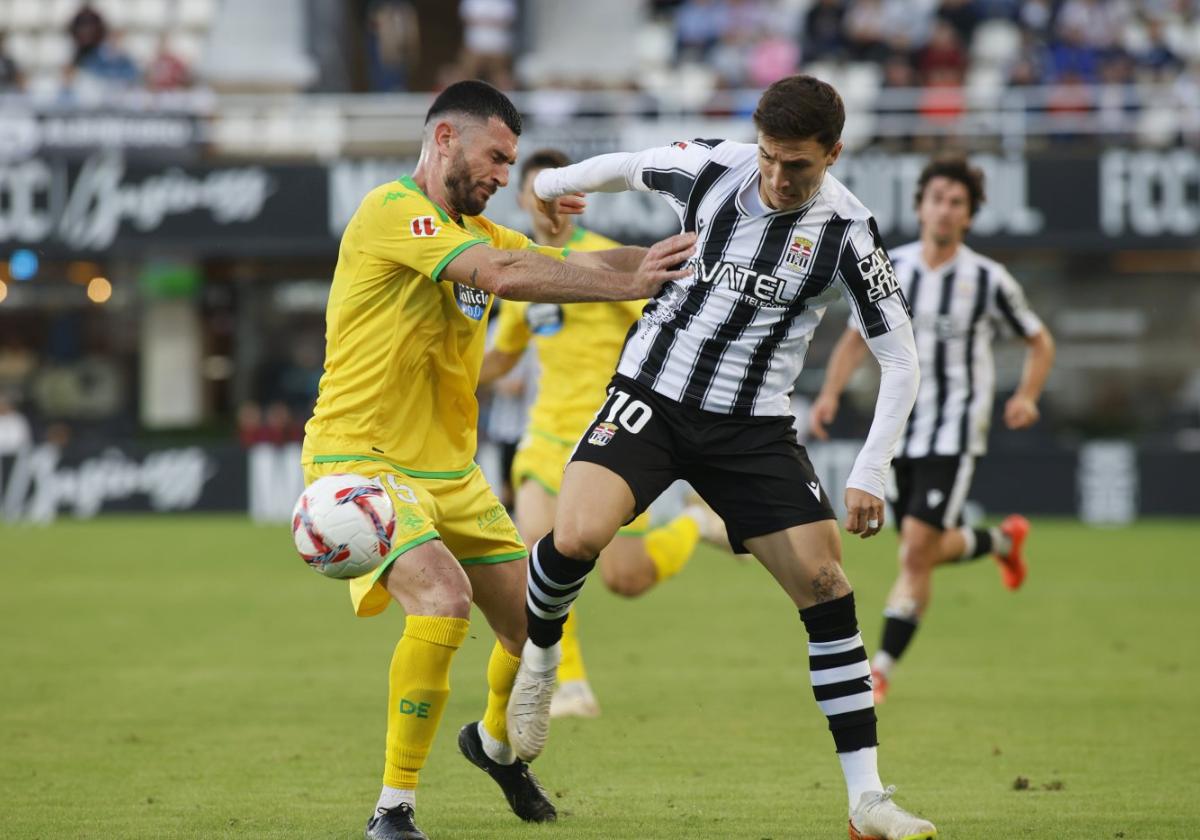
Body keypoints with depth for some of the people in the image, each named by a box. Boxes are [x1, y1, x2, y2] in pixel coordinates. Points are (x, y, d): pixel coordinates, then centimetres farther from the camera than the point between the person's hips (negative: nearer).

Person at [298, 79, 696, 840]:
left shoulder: (473, 231, 14)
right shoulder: (392, 212, -15)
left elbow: (563, 264, 4)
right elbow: (505, 275, -27)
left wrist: (654, 259, -13)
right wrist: (627, 283, -26)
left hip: (449, 469, 9)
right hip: (362, 458, -9)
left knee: (537, 622, 11)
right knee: (443, 600, -30)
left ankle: (495, 742, 44)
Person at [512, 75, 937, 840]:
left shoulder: (846, 232, -12)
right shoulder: (707, 169, -8)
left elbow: (901, 361, -7)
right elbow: (626, 167, 16)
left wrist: (870, 476, -14)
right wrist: (548, 184, 31)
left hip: (754, 426, 0)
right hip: (654, 394, 0)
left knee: (826, 584, -8)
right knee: (578, 535, -26)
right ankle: (540, 656, 8)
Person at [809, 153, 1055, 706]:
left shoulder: (988, 280, -7)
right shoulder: (888, 270, 1)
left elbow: (1039, 342, 6)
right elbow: (856, 339, 13)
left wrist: (1027, 397, -12)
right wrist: (830, 394, -3)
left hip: (955, 433, -4)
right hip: (899, 429, 4)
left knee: (917, 551, -14)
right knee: (925, 550, 13)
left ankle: (881, 670, -10)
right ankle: (1002, 541, 45)